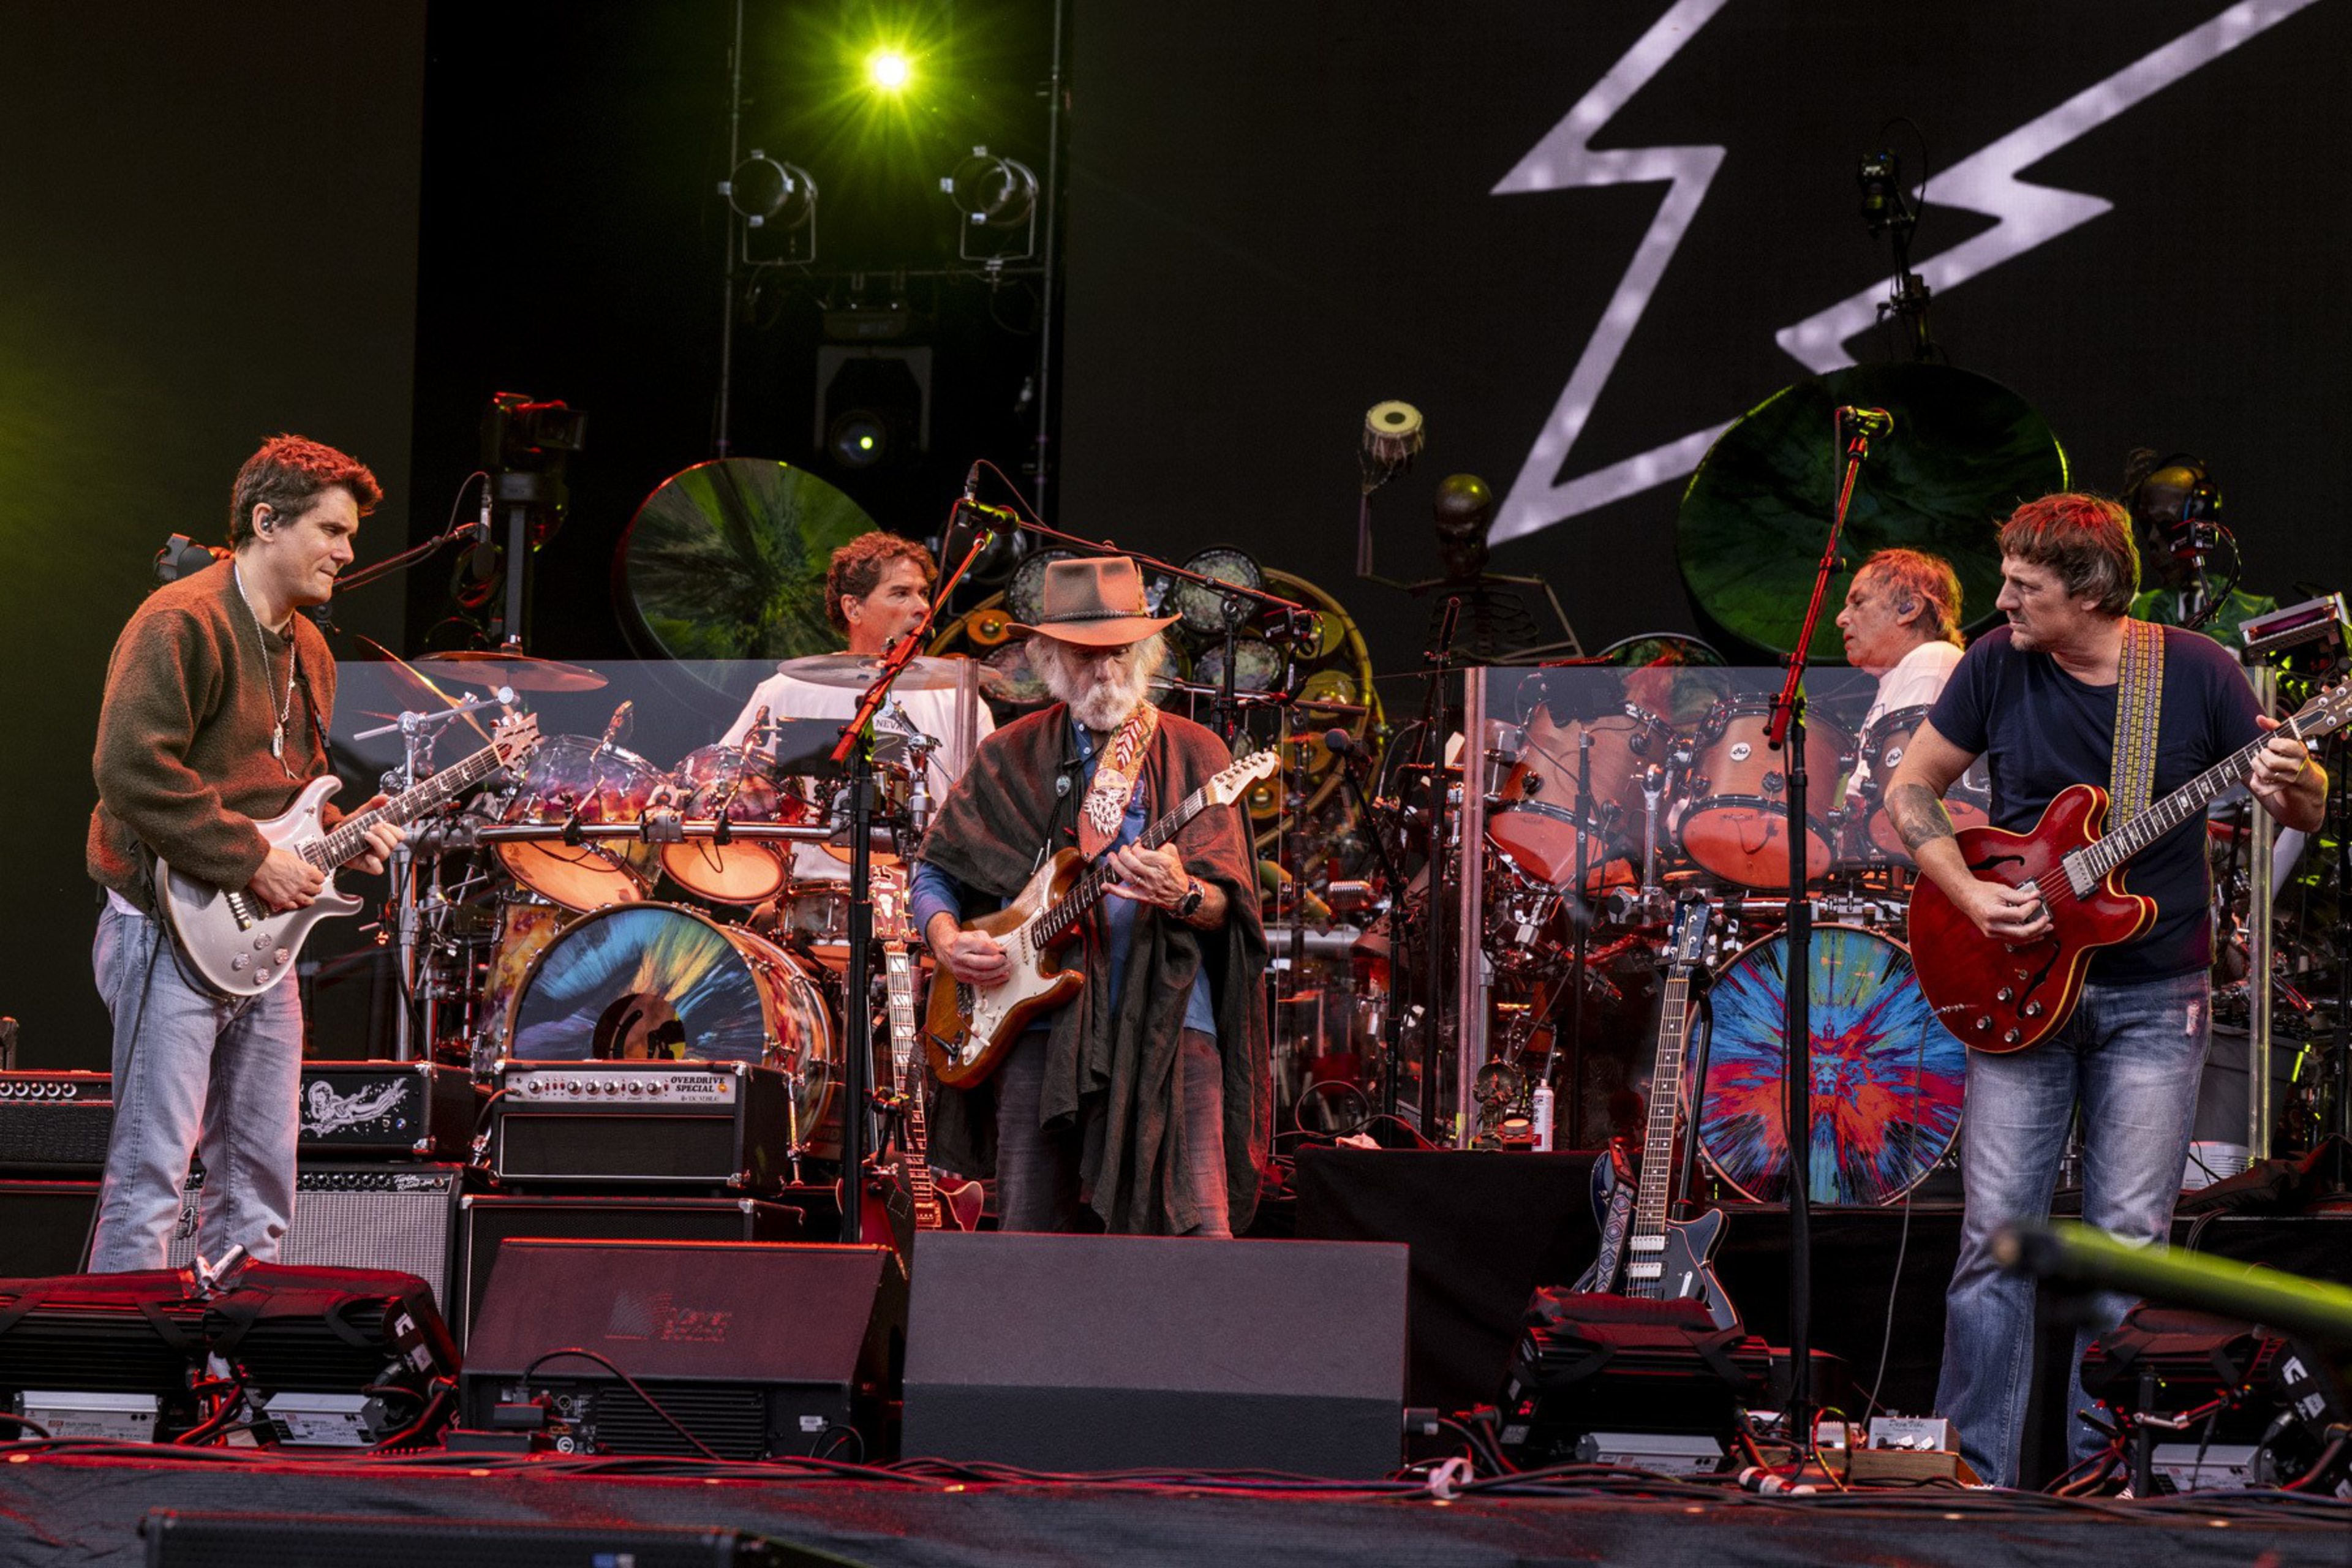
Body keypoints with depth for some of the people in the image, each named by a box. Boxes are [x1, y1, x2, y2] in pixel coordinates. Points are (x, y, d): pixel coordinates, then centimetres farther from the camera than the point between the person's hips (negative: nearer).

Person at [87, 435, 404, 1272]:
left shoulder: (306, 647, 17)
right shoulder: (182, 622, -12)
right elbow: (132, 767, -22)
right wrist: (252, 861, -19)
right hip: (174, 927, -9)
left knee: (262, 1178, 10)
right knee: (151, 1171, -10)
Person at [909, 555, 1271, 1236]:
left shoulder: (1192, 754, 8)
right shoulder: (1010, 757, 14)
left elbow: (1227, 908, 0)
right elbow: (934, 869, 21)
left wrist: (1183, 896, -22)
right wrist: (946, 939, 0)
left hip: (1165, 1022, -2)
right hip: (1040, 1022, 2)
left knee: (1199, 1234, -14)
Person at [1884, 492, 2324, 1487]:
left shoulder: (2195, 672, -5)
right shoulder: (1998, 666, -3)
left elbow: (2306, 813, 1)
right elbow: (1909, 790, 6)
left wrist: (2290, 785, -24)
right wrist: (1969, 896, -9)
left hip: (2154, 1001, -1)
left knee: (2127, 1241, 0)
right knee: (1997, 1234, -4)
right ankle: (1978, 1473, 4)